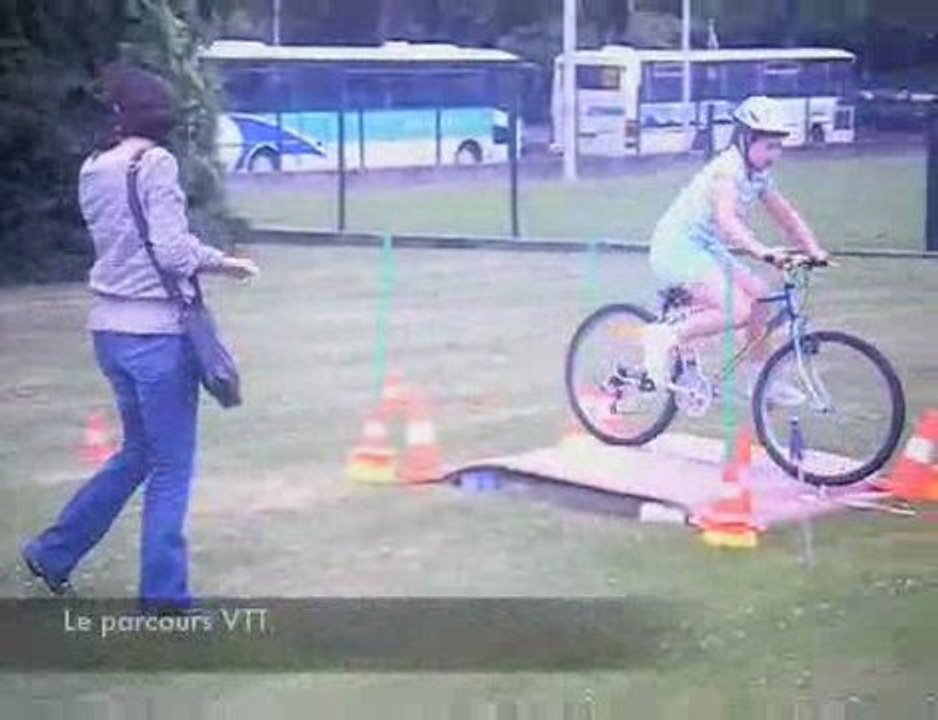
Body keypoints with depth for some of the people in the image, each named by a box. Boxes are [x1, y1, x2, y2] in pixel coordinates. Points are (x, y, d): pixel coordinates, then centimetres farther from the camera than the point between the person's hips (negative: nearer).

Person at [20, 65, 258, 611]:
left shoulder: (94, 171, 10)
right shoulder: (157, 163, -11)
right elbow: (171, 249, -18)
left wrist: (210, 260, 14)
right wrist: (219, 261, -2)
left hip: (111, 328, 8)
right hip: (158, 329, -7)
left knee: (138, 453, 22)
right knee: (172, 466, 2)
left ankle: (55, 551, 27)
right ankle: (164, 593, 7)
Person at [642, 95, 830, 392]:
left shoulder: (758, 175, 9)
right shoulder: (727, 169, -20)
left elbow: (787, 216, 11)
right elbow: (727, 220, -35)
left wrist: (814, 250, -3)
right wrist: (762, 251, -48)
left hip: (707, 249, 9)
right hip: (678, 247, -9)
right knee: (738, 310, -23)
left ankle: (759, 379, 13)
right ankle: (665, 338, -11)